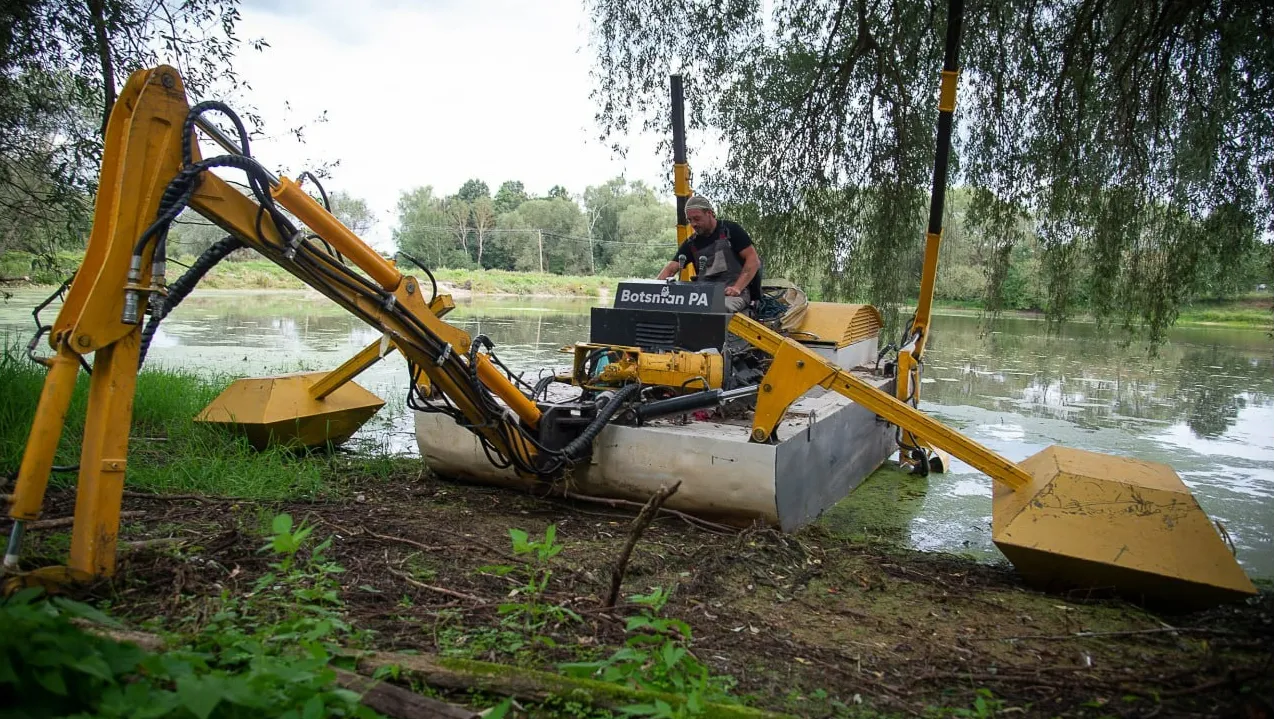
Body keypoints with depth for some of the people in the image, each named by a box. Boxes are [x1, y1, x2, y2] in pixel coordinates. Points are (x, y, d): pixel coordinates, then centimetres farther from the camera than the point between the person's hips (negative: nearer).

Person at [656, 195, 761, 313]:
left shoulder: (730, 230, 3)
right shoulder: (691, 243, 15)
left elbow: (753, 259, -2)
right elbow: (671, 268, 9)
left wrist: (737, 288, -15)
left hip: (731, 294, -4)